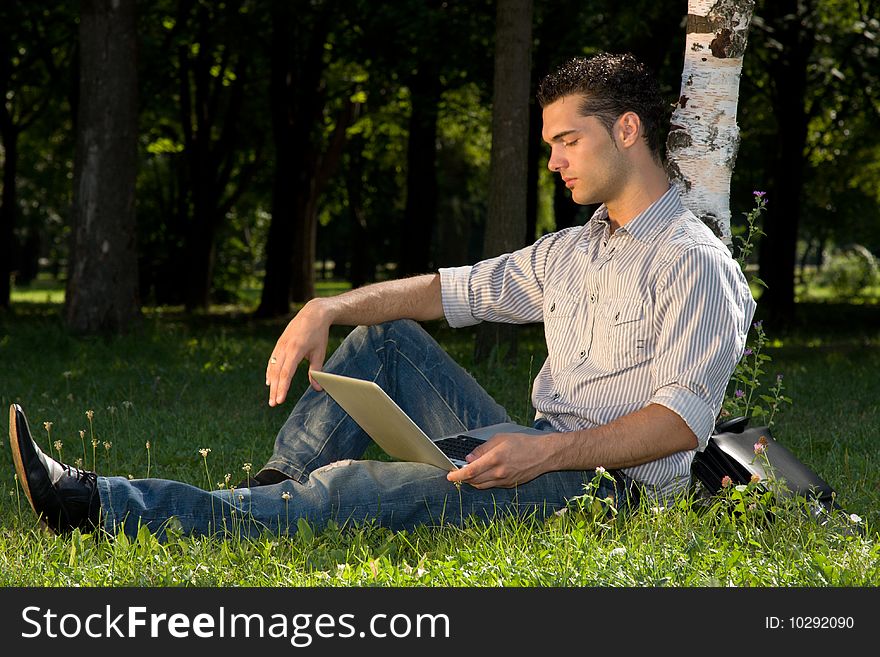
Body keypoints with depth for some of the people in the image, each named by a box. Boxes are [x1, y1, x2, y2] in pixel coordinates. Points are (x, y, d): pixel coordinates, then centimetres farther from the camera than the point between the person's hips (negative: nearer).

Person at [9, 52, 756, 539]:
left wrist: (547, 451, -28)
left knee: (365, 489, -25)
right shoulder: (569, 251, 20)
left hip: (601, 486, -9)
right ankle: (275, 493, -8)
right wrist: (327, 310, 1)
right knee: (386, 336, 7)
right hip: (537, 457, 9)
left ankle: (104, 507, -31)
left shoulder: (694, 264, -9)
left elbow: (684, 419, -19)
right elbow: (449, 290, 18)